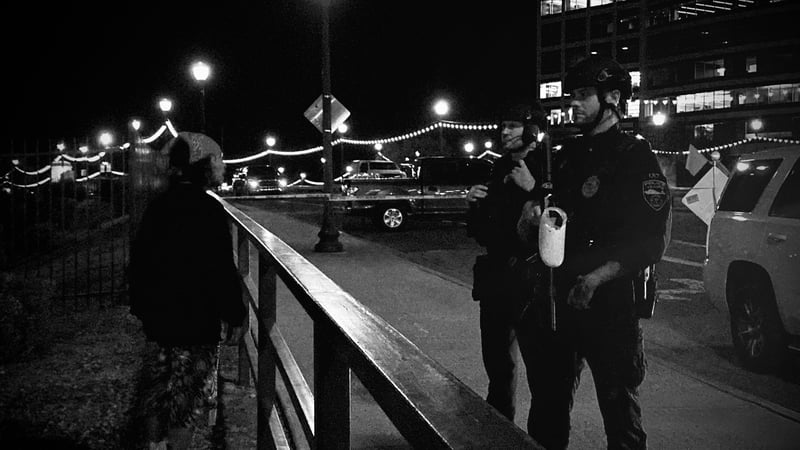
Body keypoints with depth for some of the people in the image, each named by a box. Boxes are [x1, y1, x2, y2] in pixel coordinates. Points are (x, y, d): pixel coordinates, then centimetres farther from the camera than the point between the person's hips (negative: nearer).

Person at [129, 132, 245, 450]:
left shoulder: (157, 206, 5)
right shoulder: (208, 210, -16)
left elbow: (139, 260, 12)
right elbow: (222, 270, -18)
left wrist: (141, 306, 21)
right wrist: (234, 316, -10)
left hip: (157, 317, 7)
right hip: (196, 321, -7)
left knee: (158, 391, 18)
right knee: (185, 398, 3)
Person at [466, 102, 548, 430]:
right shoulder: (499, 171, 13)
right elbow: (481, 234, 17)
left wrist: (533, 189, -26)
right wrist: (475, 204, 0)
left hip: (530, 282, -7)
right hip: (495, 281, 7)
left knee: (540, 364, -5)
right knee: (496, 363, 18)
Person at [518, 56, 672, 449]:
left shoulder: (636, 158, -7)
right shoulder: (568, 155, 14)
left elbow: (652, 240, -14)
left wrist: (597, 277, -26)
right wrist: (532, 220, -2)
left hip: (609, 305, -6)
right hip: (557, 298, 7)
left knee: (619, 412, 3)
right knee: (548, 406, 15)